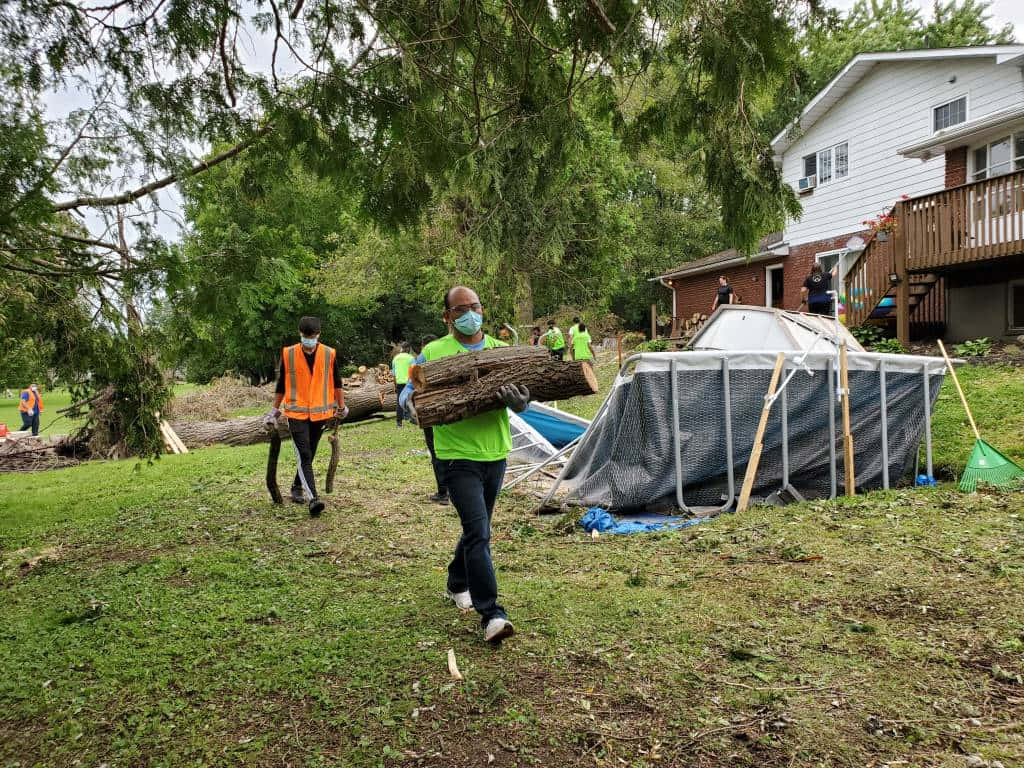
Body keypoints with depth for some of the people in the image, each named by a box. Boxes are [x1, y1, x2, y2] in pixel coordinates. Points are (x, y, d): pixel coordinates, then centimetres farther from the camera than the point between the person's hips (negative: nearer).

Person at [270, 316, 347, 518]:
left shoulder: (329, 354, -1)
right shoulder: (288, 354, -2)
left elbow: (336, 381, 10)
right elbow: (281, 383, 8)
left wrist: (341, 406, 15)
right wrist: (276, 408, 15)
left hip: (320, 412, 2)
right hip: (296, 412, -2)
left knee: (308, 455, 14)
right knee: (304, 456, -12)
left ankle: (297, 488, 35)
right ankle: (313, 498, -18)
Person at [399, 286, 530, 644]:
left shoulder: (501, 351, 6)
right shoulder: (433, 352, -1)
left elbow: (522, 398, 2)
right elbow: (407, 392, 1)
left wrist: (519, 400, -23)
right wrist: (412, 402, -23)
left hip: (495, 453, 5)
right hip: (459, 455, -5)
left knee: (477, 529, 20)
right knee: (479, 533, -13)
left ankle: (457, 585, 43)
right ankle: (491, 614, -8)